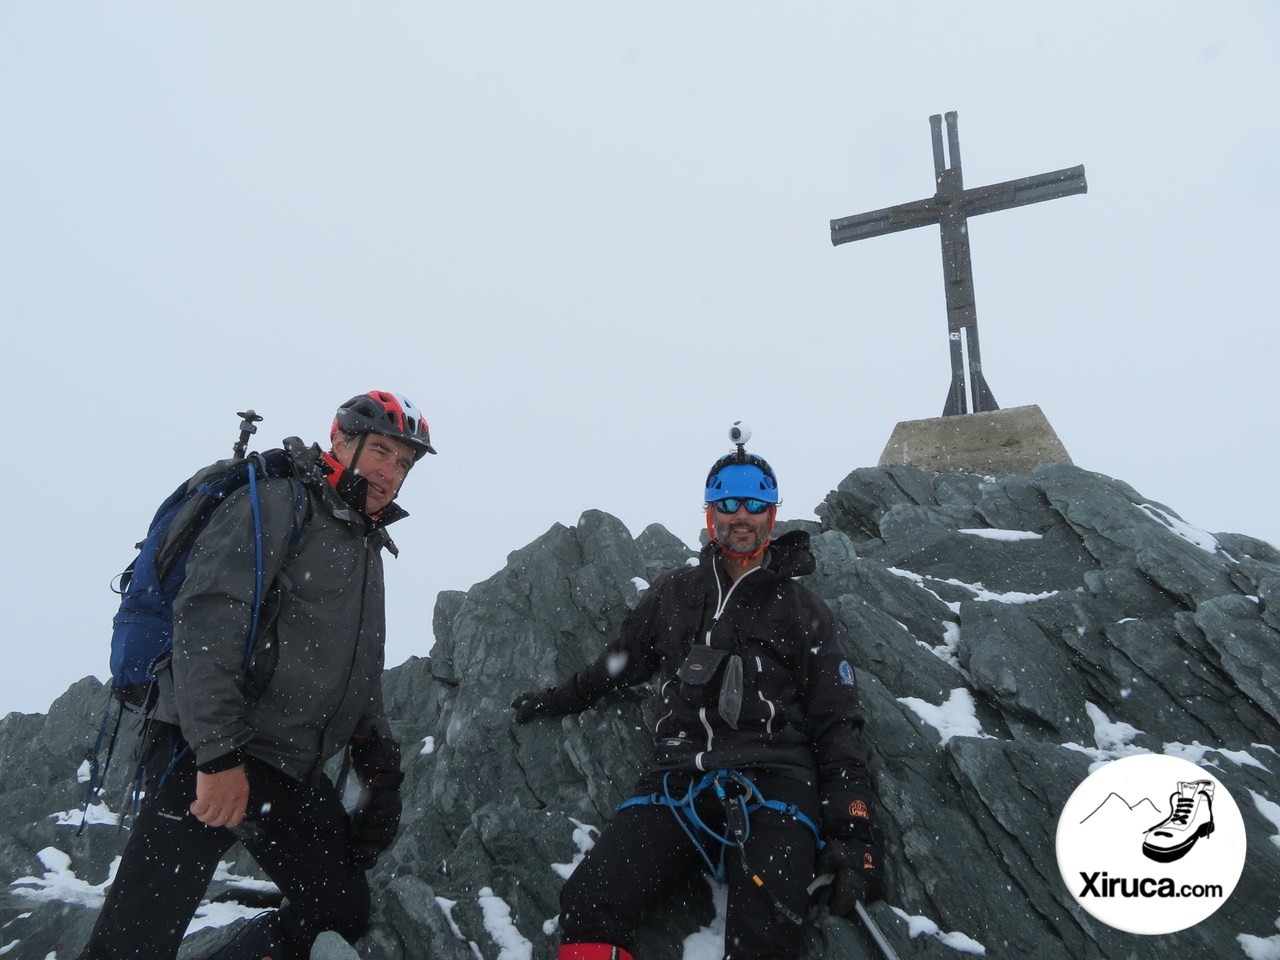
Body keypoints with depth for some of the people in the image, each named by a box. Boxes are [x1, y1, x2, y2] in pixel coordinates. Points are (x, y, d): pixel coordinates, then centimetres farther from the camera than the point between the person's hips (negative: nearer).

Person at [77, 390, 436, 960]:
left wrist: (378, 756, 16)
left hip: (296, 778, 8)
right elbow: (205, 620, -18)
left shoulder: (368, 550, 20)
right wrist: (219, 752, -24)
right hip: (206, 759, -8)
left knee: (344, 914, 10)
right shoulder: (276, 505, -5)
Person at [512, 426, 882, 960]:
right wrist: (559, 699, 42)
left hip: (771, 783, -2)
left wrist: (853, 834, -1)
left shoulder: (804, 612, 11)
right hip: (677, 782, 2)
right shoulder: (672, 594, 18)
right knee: (589, 907, -23)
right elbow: (621, 663, 34)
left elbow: (838, 726, 9)